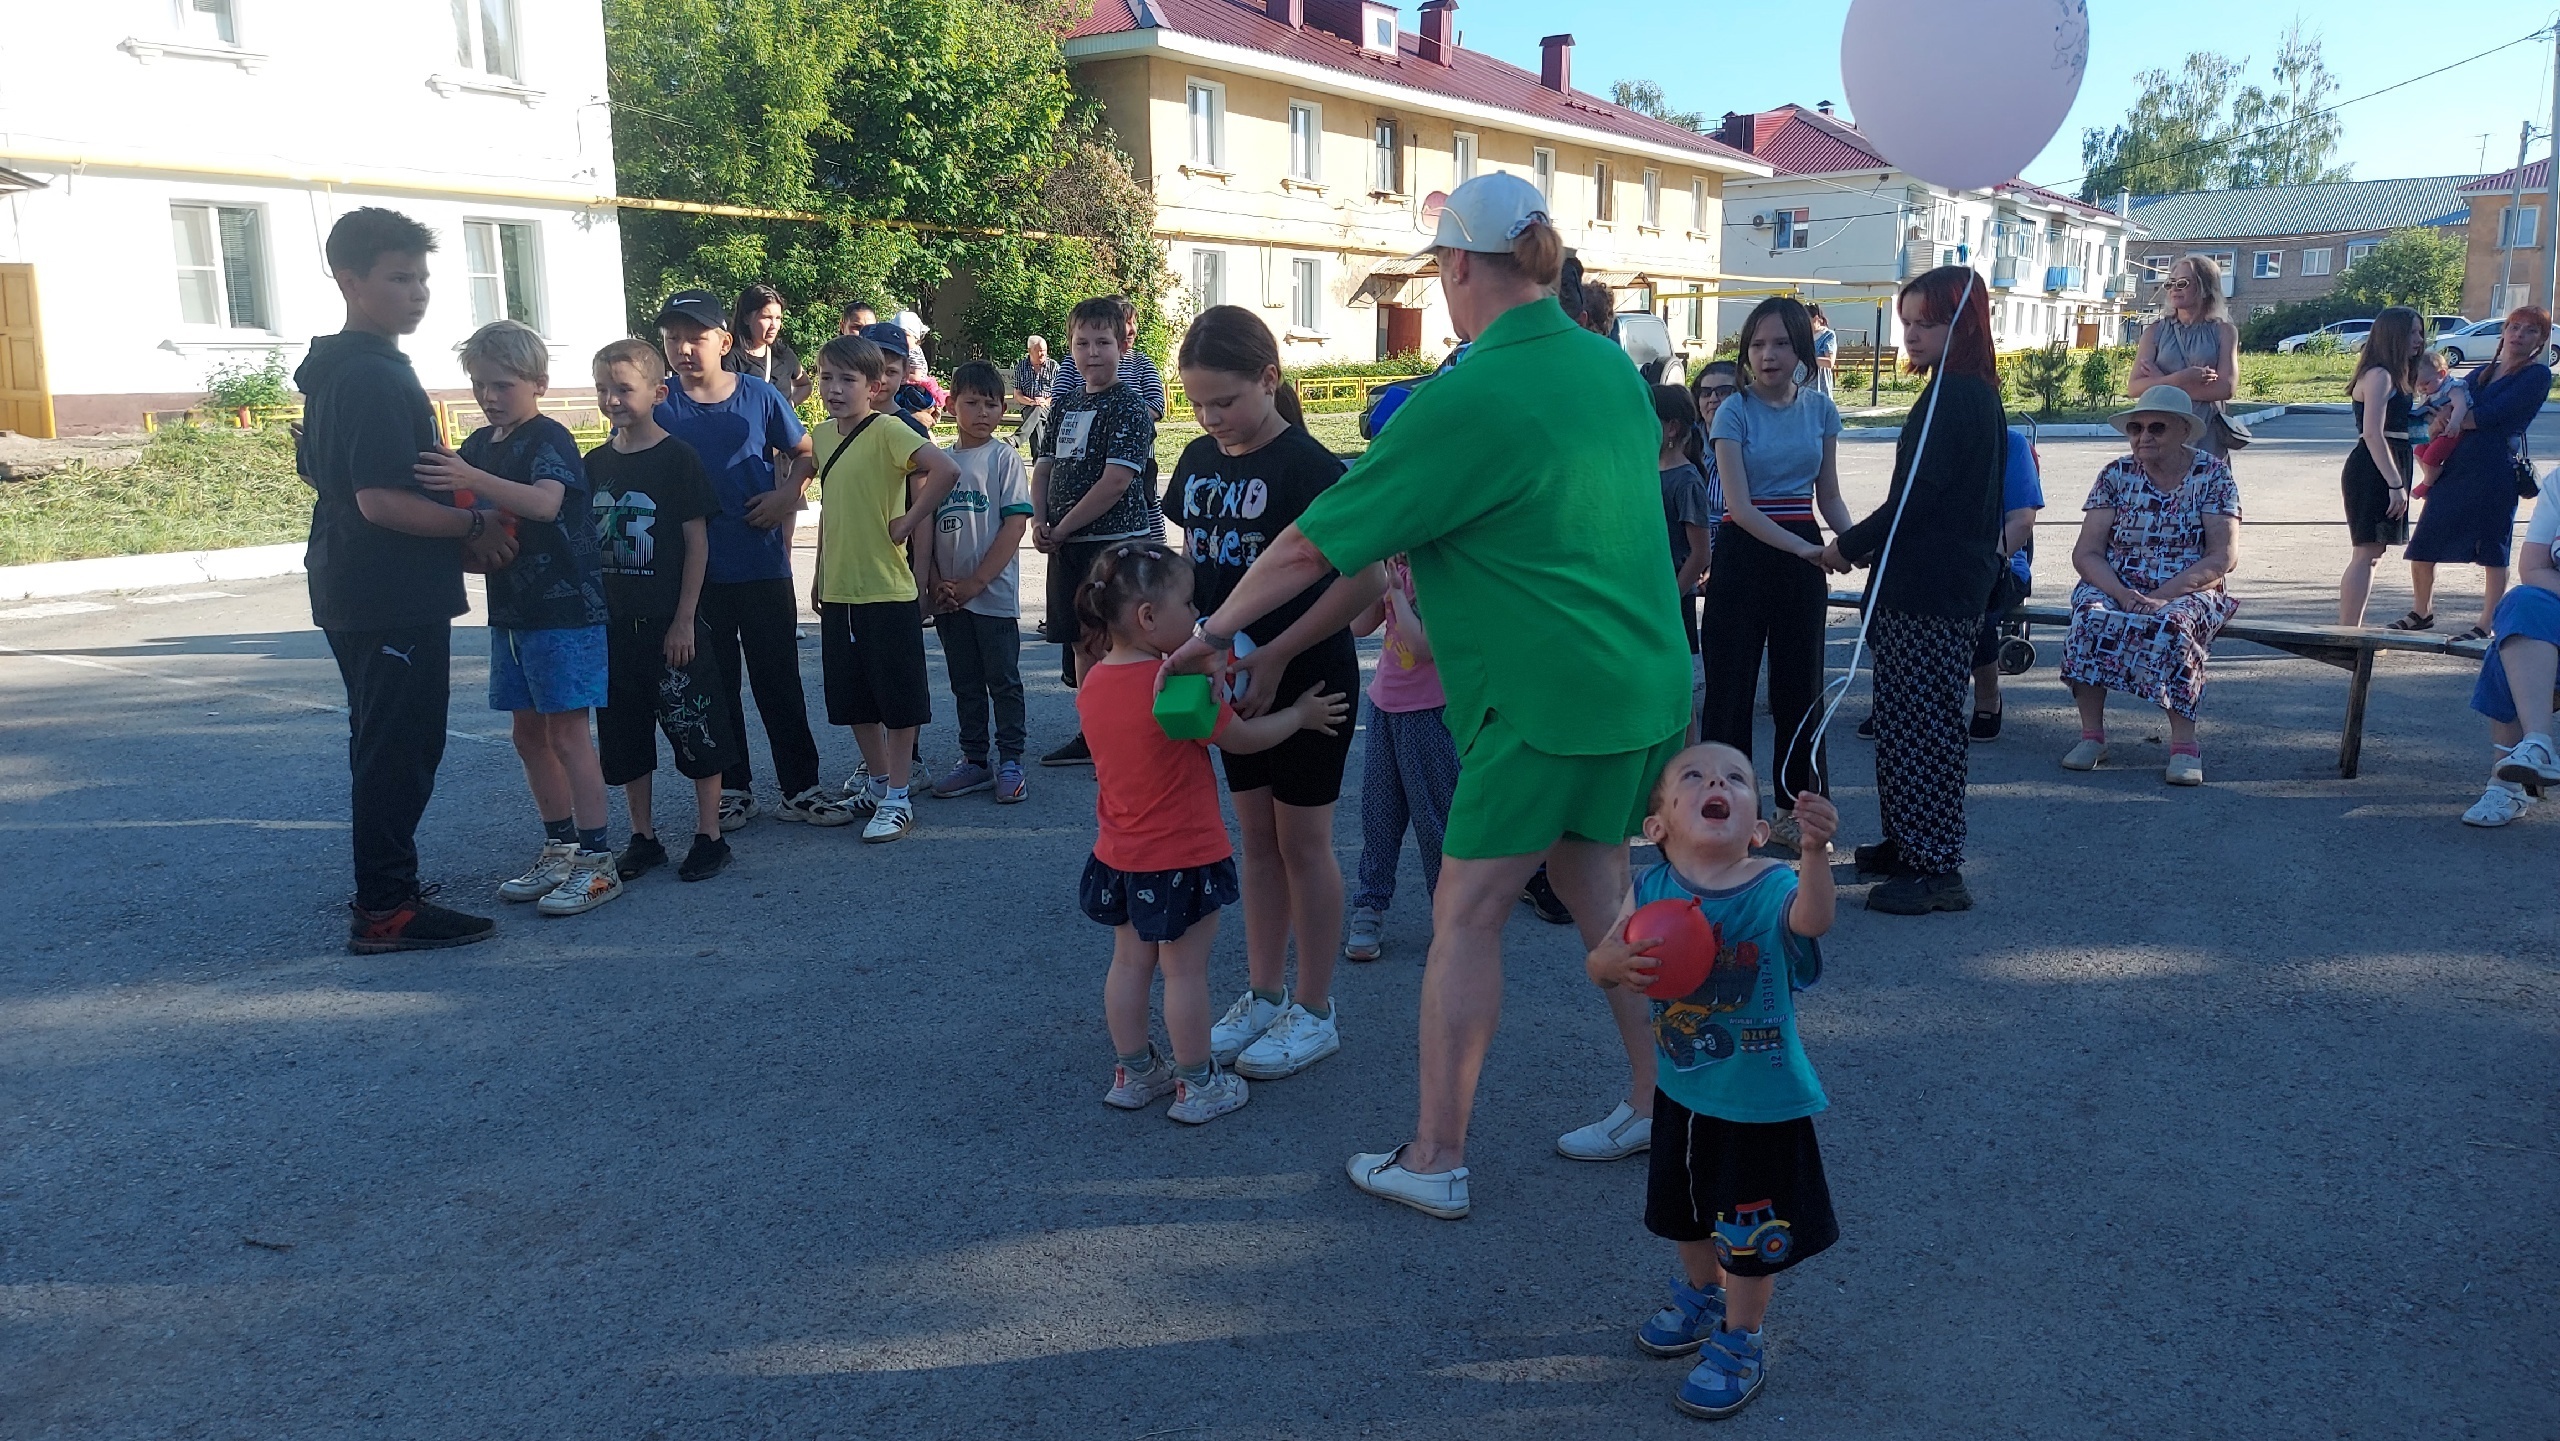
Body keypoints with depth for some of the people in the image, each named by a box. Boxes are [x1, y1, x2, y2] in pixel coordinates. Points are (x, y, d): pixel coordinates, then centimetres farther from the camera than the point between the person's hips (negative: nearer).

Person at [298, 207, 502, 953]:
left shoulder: (333, 372, 14)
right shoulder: (376, 378, -19)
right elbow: (383, 500, -26)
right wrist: (475, 527, -13)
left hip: (357, 594, 11)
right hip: (395, 599, -11)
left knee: (386, 747, 18)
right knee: (400, 751, -4)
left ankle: (382, 893, 28)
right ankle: (386, 910, 3)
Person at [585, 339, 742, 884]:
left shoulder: (677, 457, -7)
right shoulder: (596, 463, 8)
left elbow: (697, 542, -8)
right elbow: (589, 544, 13)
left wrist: (684, 621, -12)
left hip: (671, 624, -5)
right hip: (615, 625, 6)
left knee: (696, 731, 1)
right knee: (624, 736, 11)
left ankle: (709, 835, 12)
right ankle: (643, 838, 22)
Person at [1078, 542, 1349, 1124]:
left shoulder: (1092, 682, -1)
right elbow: (1244, 739, -11)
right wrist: (1301, 714, 4)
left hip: (1119, 857, 7)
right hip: (1182, 858, -7)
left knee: (1130, 963, 17)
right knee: (1186, 972, 4)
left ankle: (1134, 1072, 28)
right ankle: (1197, 1086, 15)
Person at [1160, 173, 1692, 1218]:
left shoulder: (1467, 397, -16)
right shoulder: (1611, 364, 8)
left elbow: (1314, 546, -12)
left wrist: (1214, 633, 0)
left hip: (1547, 696, -8)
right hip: (1647, 677, 8)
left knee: (1466, 911, 1)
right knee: (1594, 878, 20)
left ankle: (1435, 1160, 8)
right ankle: (1657, 1102, 28)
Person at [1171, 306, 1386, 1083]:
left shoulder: (1305, 465, -18)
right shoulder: (1198, 461, 4)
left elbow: (1366, 576, -23)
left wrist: (1278, 656, -24)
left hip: (1307, 679, -7)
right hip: (1239, 679, 7)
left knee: (1302, 842, 3)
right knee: (1256, 838, 14)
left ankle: (1313, 1013, 16)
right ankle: (1263, 996, 26)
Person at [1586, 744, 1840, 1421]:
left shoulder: (1773, 888, -22)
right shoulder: (1651, 890, -11)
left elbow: (1813, 919, -43)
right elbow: (1598, 963, -7)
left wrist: (1815, 852, -61)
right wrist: (1616, 962, -30)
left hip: (1762, 1104, -4)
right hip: (1682, 1092, 5)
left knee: (1751, 1235, 11)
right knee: (1687, 1213, 26)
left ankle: (1739, 1345, 32)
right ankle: (1701, 1298, 52)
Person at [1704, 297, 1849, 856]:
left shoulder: (1820, 409, 6)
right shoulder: (1734, 411, -7)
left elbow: (1829, 496, 10)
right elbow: (1739, 505, -15)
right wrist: (1804, 549, -23)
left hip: (1804, 555, 4)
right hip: (1743, 554, -4)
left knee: (1799, 682, 10)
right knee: (1730, 683, -1)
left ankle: (1795, 805, 20)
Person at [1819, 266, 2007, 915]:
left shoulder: (1954, 398, -15)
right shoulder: (1974, 395, 18)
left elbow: (1916, 495, -19)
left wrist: (1849, 546, -8)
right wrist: (1868, 545, 14)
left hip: (1931, 591, -11)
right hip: (1942, 585, 11)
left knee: (1923, 725, -7)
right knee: (1907, 718, 15)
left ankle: (1937, 868, -3)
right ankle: (1906, 844, 24)